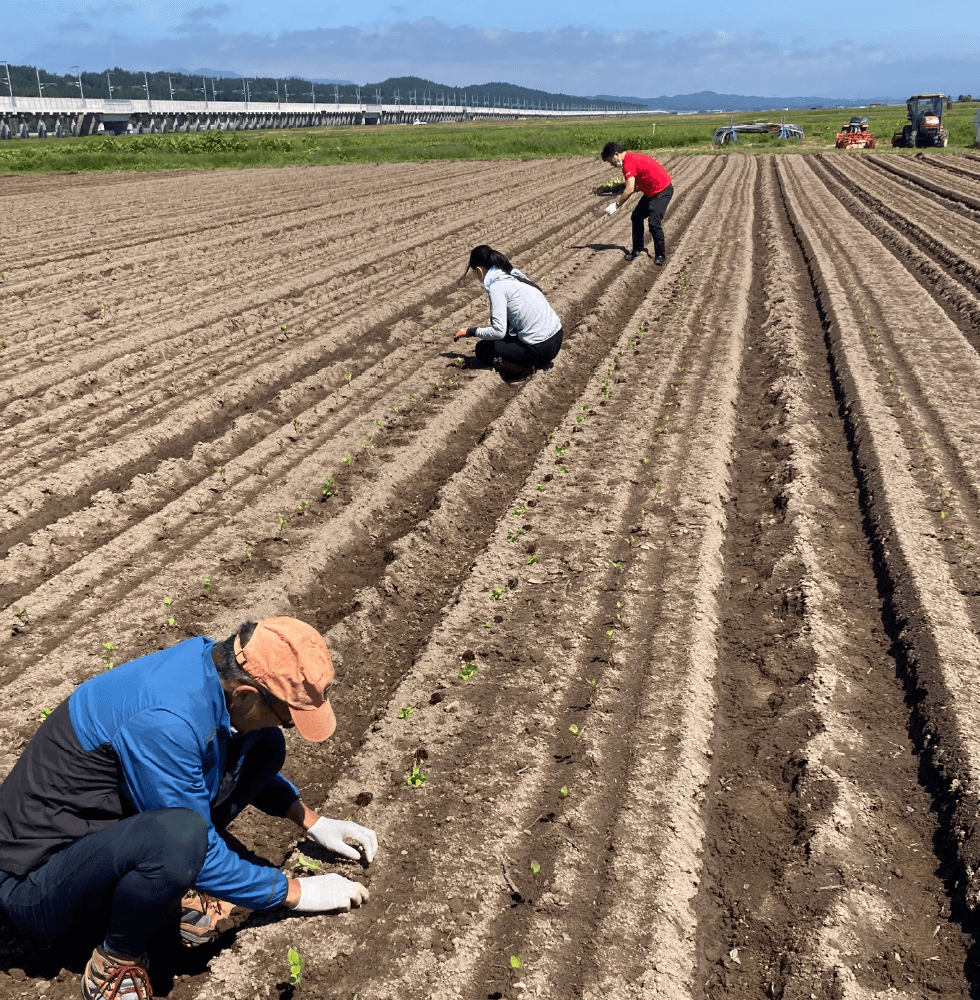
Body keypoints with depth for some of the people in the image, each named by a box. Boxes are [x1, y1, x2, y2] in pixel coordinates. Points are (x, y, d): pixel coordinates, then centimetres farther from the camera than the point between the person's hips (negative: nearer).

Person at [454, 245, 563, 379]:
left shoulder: (497, 286, -13)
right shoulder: (514, 273, 12)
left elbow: (498, 331, -17)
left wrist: (470, 332, -2)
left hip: (541, 350, -8)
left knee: (482, 349, 7)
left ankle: (523, 367, -9)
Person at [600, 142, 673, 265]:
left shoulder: (628, 163, -21)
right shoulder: (632, 158, 11)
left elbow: (630, 190, -29)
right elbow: (635, 186, 15)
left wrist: (616, 205, -22)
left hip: (663, 191, -11)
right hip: (652, 192, 11)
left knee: (654, 223, -16)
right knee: (636, 217, 13)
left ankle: (661, 256, -2)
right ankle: (637, 249, 23)